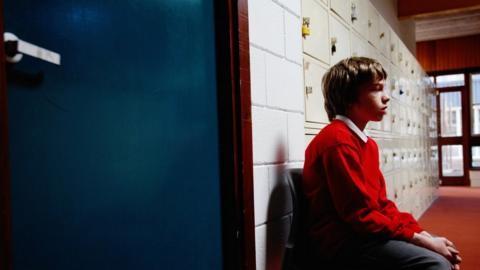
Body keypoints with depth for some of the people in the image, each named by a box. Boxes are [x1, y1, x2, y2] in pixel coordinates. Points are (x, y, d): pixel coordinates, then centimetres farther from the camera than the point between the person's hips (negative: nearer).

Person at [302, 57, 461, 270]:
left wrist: (421, 232, -1)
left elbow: (381, 203, 12)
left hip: (361, 234, 10)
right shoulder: (338, 140, -17)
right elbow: (361, 215, -19)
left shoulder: (368, 143, 14)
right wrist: (420, 240, -15)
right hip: (340, 243, -9)